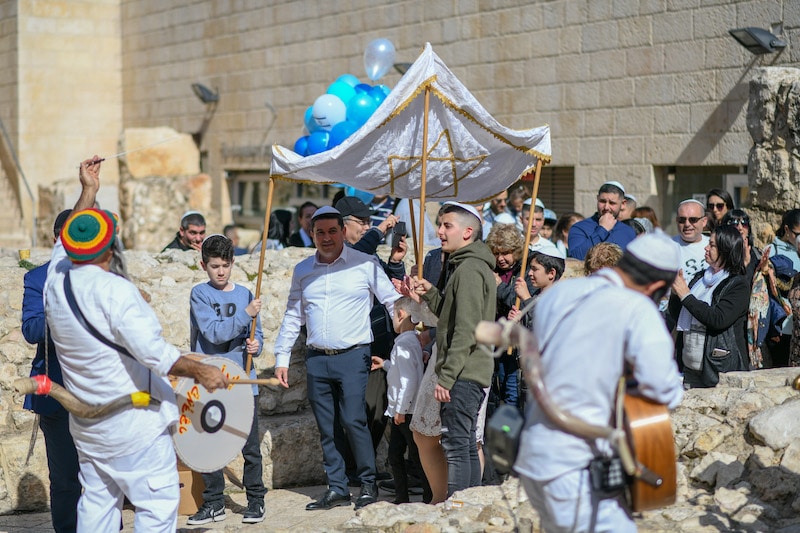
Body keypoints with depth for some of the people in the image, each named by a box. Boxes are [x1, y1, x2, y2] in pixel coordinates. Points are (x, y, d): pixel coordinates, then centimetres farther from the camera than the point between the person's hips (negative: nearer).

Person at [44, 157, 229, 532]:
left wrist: (88, 190, 27)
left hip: (86, 425, 8)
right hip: (131, 425, -8)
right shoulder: (113, 290, -21)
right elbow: (150, 350, -27)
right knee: (158, 501, -3)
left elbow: (67, 243, 23)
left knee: (97, 501, 15)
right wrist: (198, 371, -20)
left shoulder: (56, 279, 2)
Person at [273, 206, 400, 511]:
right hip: (317, 359, 4)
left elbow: (393, 302, 0)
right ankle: (336, 489, 14)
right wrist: (281, 358, 12)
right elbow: (292, 317, 16)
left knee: (353, 420, -12)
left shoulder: (365, 265, -1)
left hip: (353, 356, -4)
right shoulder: (302, 271, 11)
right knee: (326, 428, 6)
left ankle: (369, 484, 3)